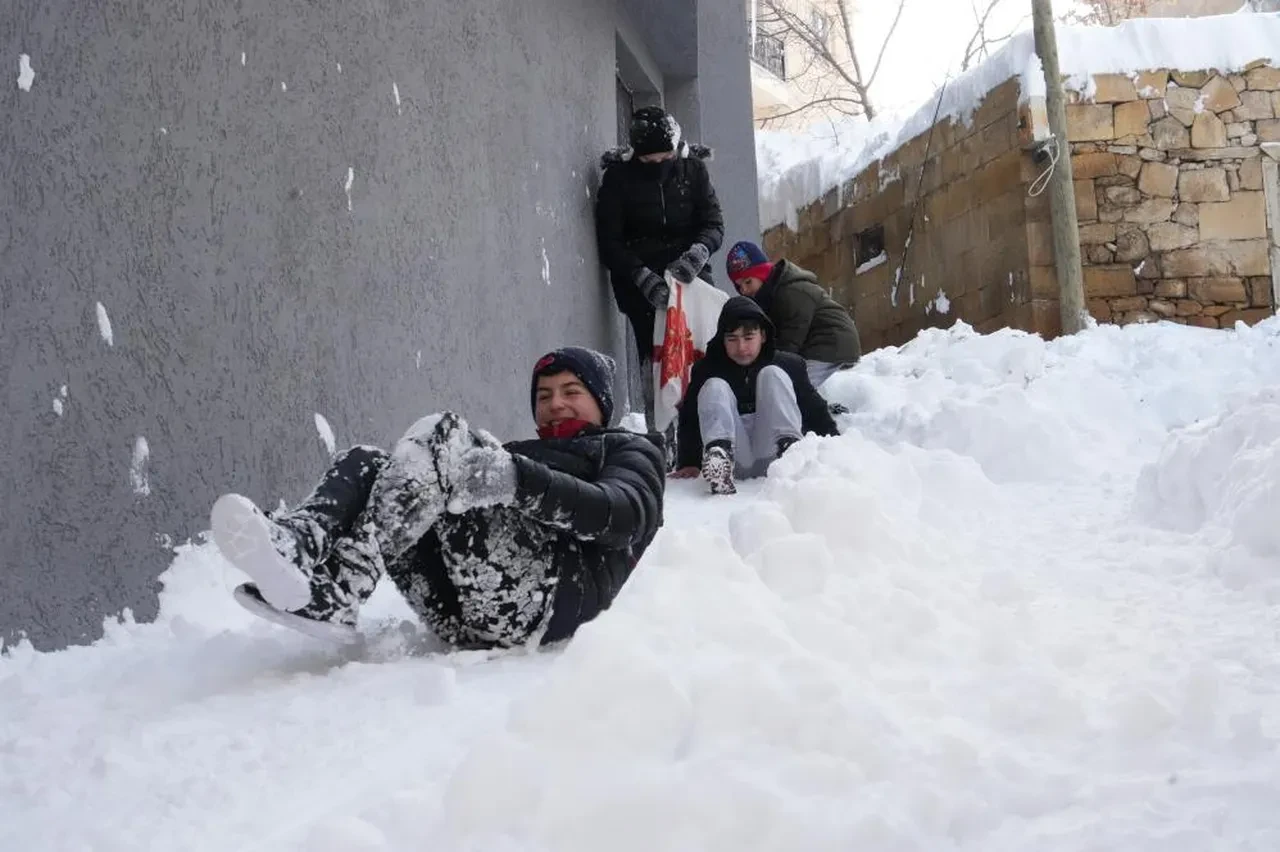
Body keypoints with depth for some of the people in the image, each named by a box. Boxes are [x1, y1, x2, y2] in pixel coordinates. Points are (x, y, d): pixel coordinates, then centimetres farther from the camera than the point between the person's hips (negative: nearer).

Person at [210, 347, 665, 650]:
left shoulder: (630, 451, 23)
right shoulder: (515, 452, 41)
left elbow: (624, 515, -2)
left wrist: (522, 481, -19)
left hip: (552, 598, -6)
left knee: (442, 434, -19)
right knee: (365, 463, -3)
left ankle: (331, 593, -34)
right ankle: (298, 544, -35)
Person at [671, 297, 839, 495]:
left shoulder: (789, 365, 8)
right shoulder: (707, 370, 8)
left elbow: (815, 410, 7)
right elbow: (690, 418, 4)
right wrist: (688, 463, -10)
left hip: (774, 458, 0)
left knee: (772, 374, -12)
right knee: (715, 387, -17)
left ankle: (789, 447, -33)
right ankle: (719, 454, -44)